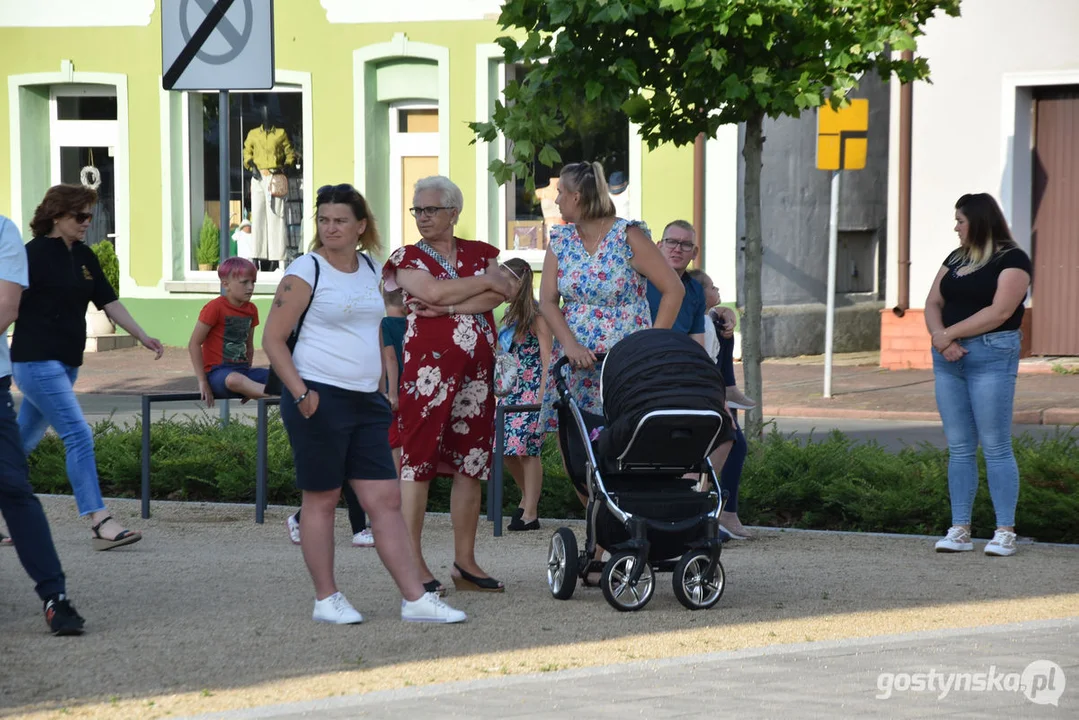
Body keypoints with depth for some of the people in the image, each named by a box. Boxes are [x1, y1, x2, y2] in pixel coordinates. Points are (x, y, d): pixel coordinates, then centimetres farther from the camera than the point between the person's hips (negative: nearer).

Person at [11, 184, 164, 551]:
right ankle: (100, 523, -14)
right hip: (37, 362, -8)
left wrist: (142, 336, 5)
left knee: (24, 441, 14)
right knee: (79, 436, -13)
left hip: (66, 363, 8)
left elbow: (109, 301, 14)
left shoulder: (83, 257, 12)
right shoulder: (34, 255, -12)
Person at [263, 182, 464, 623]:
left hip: (365, 403, 6)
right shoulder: (306, 272, -6)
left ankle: (415, 599, 2)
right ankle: (326, 599, 11)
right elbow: (273, 339, -8)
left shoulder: (370, 270, 13)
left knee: (386, 500, 2)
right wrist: (300, 393, -17)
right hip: (319, 400, -6)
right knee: (322, 500, 2)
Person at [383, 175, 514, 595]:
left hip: (477, 367, 4)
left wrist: (447, 306, -12)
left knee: (471, 463, 5)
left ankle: (465, 562, 11)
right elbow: (434, 291, -13)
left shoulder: (480, 253, 15)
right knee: (418, 458, -7)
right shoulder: (407, 257, 6)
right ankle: (413, 563, -5)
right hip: (428, 365, -4)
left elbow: (502, 294, -3)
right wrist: (484, 281, -2)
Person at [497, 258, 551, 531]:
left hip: (531, 389, -8)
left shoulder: (536, 316, -8)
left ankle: (530, 513, -5)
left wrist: (542, 394, -18)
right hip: (510, 390, 8)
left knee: (527, 448, -9)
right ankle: (528, 497, 24)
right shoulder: (509, 315, 14)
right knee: (506, 448, 4)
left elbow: (547, 356, -12)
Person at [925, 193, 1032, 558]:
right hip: (949, 358, 7)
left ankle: (1005, 532, -4)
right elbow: (933, 303, 12)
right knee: (958, 447, 5)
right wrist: (940, 337, -8)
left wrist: (949, 333, -12)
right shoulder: (956, 259, 18)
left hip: (992, 355, -7)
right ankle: (959, 530, 8)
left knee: (996, 446, -7)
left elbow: (999, 312, -15)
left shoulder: (1012, 260, -4)